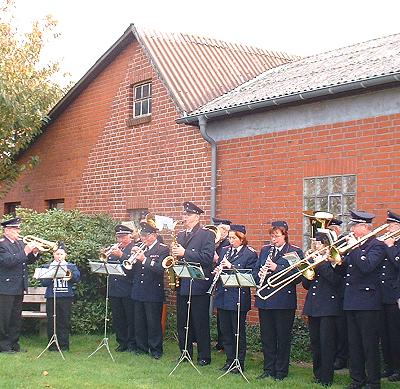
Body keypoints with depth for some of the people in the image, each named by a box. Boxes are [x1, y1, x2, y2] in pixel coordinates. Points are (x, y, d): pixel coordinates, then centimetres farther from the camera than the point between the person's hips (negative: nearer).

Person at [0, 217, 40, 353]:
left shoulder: (20, 243, 13)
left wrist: (34, 253, -3)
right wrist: (25, 251, -25)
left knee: (16, 318, 13)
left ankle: (14, 344, 22)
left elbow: (27, 261, 17)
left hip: (19, 287, 8)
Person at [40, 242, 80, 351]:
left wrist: (71, 276, -26)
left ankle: (64, 345, 9)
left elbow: (77, 276, -7)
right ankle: (53, 345, 11)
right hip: (51, 297, 0)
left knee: (65, 322, 2)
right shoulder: (47, 267, 10)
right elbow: (43, 282, -1)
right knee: (52, 322, 2)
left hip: (66, 297, 0)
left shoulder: (71, 266, 11)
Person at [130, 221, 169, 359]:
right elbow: (130, 267, 7)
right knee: (139, 322, 12)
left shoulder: (163, 249, -5)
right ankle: (141, 347, 24)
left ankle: (156, 350, 11)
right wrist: (133, 256, -10)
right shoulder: (140, 248, 10)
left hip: (153, 292, -5)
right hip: (138, 291, 6)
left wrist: (144, 259, -24)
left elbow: (160, 269, -18)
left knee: (153, 322, 1)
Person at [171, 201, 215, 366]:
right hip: (182, 284, 7)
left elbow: (207, 257, -17)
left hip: (199, 284, -7)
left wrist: (185, 253, -20)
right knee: (182, 322, 12)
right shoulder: (180, 235, 16)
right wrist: (174, 253, -2)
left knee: (200, 323, 0)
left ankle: (204, 356, 8)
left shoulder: (207, 235, -6)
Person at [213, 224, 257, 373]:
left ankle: (240, 362, 11)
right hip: (222, 297, 6)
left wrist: (231, 267, -20)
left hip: (238, 298, -6)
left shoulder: (250, 254, -5)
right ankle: (229, 360, 22)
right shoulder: (225, 251, 12)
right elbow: (217, 267, 18)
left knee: (238, 332, 1)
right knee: (225, 331, 11)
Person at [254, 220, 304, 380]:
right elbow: (255, 271, 11)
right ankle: (268, 369, 22)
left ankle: (281, 371, 14)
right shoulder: (265, 250, 13)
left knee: (283, 337, 3)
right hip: (265, 299, 5)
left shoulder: (295, 252, -4)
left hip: (284, 300, -5)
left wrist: (277, 268, -22)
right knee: (267, 336, 11)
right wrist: (260, 274, -12)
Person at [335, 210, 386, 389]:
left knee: (370, 345, -1)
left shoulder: (376, 246, -8)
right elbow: (344, 271, 14)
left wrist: (354, 249, -17)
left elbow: (366, 266, -24)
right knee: (354, 344, 12)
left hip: (367, 301, -8)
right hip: (351, 301, 8)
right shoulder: (355, 245, 15)